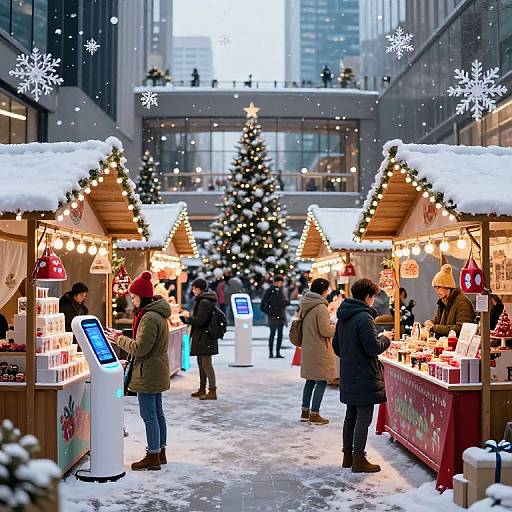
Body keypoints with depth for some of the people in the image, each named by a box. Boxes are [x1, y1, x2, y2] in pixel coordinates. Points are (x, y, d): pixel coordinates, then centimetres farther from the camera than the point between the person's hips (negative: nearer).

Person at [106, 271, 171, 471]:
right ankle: (160, 453, 26)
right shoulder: (158, 314, 13)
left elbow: (140, 348, -22)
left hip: (148, 374, -11)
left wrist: (120, 340, -9)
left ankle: (153, 457, 4)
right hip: (157, 373, 11)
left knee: (149, 416, -3)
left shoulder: (149, 317, -21)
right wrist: (124, 337, 10)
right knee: (157, 413, 17)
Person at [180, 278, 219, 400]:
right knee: (201, 363, 16)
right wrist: (188, 318, 9)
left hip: (204, 338, -11)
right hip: (202, 338, 11)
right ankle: (202, 389, 25)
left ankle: (212, 391, -4)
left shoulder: (204, 302, -19)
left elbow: (199, 321, -22)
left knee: (206, 364, -7)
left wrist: (185, 319, -9)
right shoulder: (204, 300, 14)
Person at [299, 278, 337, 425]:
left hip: (307, 348, 8)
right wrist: (336, 326, -1)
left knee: (310, 380, 18)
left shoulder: (305, 305, 6)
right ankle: (314, 414, 4)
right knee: (321, 382, 1)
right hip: (320, 350, -8)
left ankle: (305, 411, 25)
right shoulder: (321, 307, -20)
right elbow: (325, 331, -20)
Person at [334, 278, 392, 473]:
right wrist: (385, 339, -3)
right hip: (364, 377, -9)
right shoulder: (364, 318, -18)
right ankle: (359, 460, 4)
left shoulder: (343, 316, 10)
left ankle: (348, 456, 26)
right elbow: (374, 348, -21)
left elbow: (336, 346, 17)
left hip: (348, 375, 9)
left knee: (351, 416, 17)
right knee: (363, 419, -1)